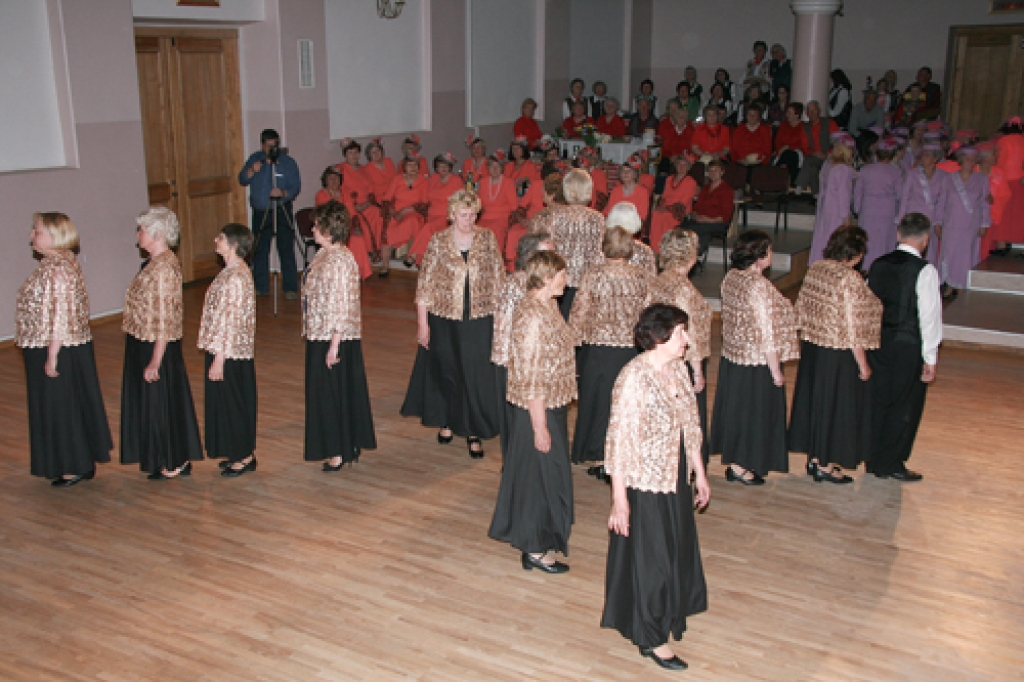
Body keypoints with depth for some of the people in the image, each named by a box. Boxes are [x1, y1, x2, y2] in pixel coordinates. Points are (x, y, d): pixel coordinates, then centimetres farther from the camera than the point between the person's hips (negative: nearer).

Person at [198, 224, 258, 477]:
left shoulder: (234, 278, -21)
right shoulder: (238, 272, 10)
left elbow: (230, 321, -23)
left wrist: (218, 358, -20)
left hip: (229, 353, -10)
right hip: (238, 352, 10)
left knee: (232, 402, 2)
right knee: (234, 402, 16)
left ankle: (244, 456, 14)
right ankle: (243, 454, 27)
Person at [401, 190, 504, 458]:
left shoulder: (487, 239, 0)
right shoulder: (438, 241, -4)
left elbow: (498, 279, 4)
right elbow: (424, 283, -3)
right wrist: (422, 323, -5)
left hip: (480, 319, 0)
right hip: (444, 318, 0)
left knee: (477, 374, 0)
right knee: (445, 372, 14)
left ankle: (474, 432, 14)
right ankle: (446, 422, 36)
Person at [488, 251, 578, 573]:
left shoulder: (547, 306, 5)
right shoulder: (532, 316, -25)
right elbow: (531, 378, -25)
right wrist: (540, 426, -21)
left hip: (553, 404, 10)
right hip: (537, 410, -10)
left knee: (548, 473, 21)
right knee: (540, 473, 3)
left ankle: (534, 537, 38)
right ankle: (535, 550, 19)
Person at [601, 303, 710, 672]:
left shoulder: (678, 368, 0)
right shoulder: (634, 377, -24)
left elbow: (689, 425, 10)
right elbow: (620, 441, -22)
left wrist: (699, 473, 15)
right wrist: (619, 499, -20)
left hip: (677, 478, 8)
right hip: (645, 482, -8)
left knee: (676, 550, 22)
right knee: (649, 556, 9)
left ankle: (667, 617, 45)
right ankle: (651, 638, 28)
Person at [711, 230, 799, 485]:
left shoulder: (730, 278, 0)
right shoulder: (759, 286, -24)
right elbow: (766, 332, -22)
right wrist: (776, 369, -14)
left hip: (732, 356, 8)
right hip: (757, 363, -8)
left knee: (735, 406, 18)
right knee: (753, 409, 6)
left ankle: (733, 461, 31)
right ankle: (741, 467, 17)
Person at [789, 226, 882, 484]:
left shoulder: (815, 269, -1)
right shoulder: (851, 280, -21)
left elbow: (801, 310, 7)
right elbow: (853, 327, -20)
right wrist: (863, 364, -11)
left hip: (811, 346, 7)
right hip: (839, 354, -7)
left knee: (814, 398, 18)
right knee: (836, 404, 7)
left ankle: (814, 457, 31)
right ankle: (825, 465, 18)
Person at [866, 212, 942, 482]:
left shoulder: (878, 265, 3)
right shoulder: (925, 270, -14)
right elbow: (929, 316, -14)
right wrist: (930, 358, -9)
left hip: (878, 341, 5)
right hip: (909, 348, -5)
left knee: (878, 401, 14)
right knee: (905, 406, 8)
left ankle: (875, 461, 24)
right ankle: (892, 464, 16)